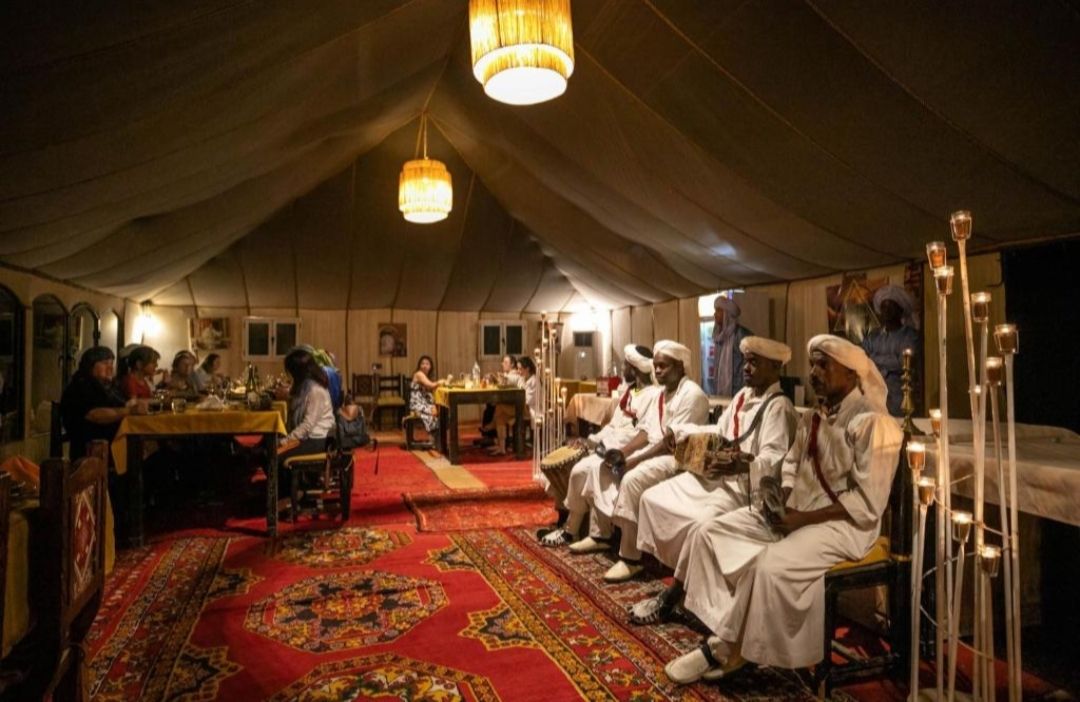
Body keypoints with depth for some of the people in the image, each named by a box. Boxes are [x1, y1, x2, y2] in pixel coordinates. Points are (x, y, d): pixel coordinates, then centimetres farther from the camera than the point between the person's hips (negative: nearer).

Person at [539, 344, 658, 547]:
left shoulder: (652, 395, -14)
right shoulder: (627, 390, 15)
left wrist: (603, 445, -18)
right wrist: (592, 440, 4)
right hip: (609, 445, 9)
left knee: (581, 470, -22)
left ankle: (570, 531, -6)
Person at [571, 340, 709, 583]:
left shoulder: (692, 394, -15)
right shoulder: (661, 392, 15)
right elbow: (646, 430, 13)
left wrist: (634, 460, -23)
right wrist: (623, 452, -4)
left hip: (677, 457, -10)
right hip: (652, 451, 10)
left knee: (632, 479, -32)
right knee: (602, 469, 2)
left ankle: (631, 558, -24)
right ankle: (604, 535, 16)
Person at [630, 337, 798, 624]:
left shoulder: (779, 407, -14)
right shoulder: (743, 396, 15)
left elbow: (774, 462, -25)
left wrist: (740, 466, -44)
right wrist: (678, 431, 19)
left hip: (744, 484, -10)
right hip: (712, 474, 10)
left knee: (699, 524, -32)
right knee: (653, 498, 2)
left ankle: (674, 594, -7)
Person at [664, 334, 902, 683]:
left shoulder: (873, 423, -13)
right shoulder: (811, 419, 13)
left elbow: (866, 502, -19)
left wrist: (803, 518, -20)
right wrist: (780, 499, -4)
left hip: (842, 523, -8)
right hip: (793, 512, 9)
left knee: (770, 566, -33)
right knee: (708, 534, -6)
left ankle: (731, 648, -11)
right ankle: (723, 634, -7)